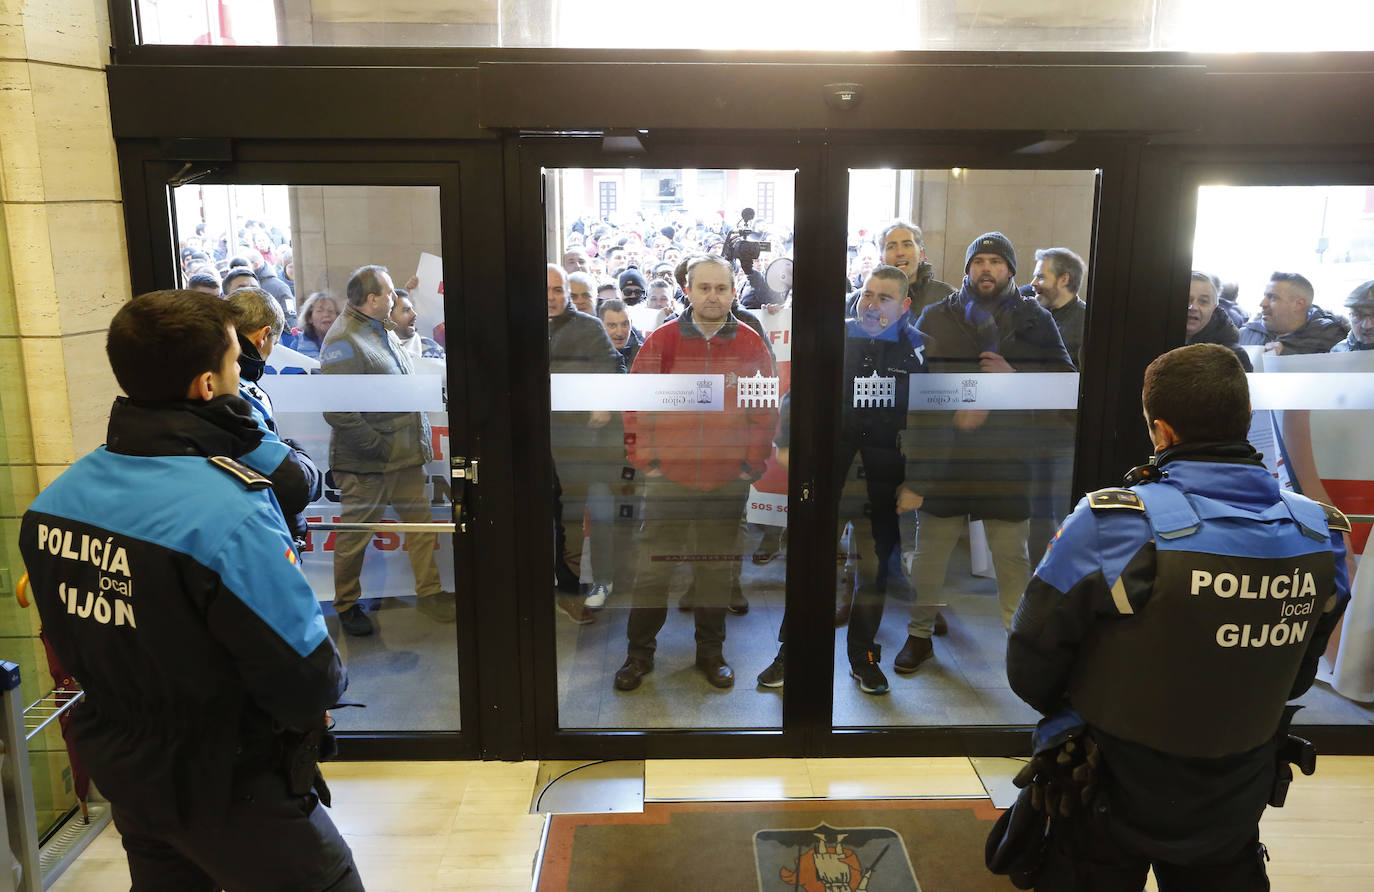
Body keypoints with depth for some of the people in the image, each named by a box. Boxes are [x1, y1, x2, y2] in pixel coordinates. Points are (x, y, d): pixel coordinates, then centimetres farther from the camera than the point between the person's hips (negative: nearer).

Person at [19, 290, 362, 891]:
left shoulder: (50, 502, -6)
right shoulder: (229, 514, -30)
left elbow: (70, 644, 6)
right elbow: (308, 681, -28)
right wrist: (327, 681, -6)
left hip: (122, 775, 8)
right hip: (227, 793, -7)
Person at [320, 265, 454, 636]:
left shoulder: (383, 330, 13)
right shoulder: (343, 341, -18)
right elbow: (337, 410, -25)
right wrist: (376, 446, -20)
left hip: (405, 453, 8)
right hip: (366, 464, -8)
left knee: (421, 521, 12)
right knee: (355, 534, 6)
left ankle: (428, 592, 24)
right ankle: (346, 603, 23)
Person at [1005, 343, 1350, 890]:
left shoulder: (1110, 524, -27)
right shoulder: (1321, 534, -10)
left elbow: (1030, 666, -19)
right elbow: (1296, 677, 4)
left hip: (1112, 805, -3)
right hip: (1233, 810, 4)